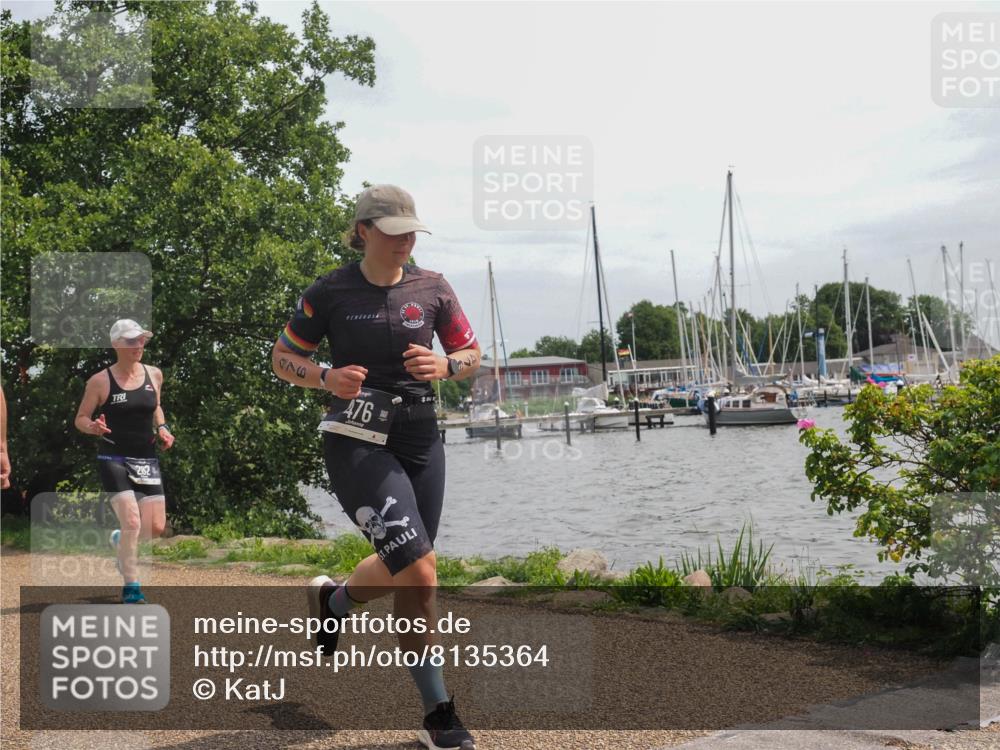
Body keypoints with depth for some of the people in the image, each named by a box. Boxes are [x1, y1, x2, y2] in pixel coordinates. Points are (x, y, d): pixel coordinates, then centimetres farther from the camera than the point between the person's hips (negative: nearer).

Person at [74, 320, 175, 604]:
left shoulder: (154, 375, 5)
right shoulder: (100, 381, -6)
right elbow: (80, 418, 1)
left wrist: (162, 428, 5)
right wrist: (93, 427, -21)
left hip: (147, 460, 5)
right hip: (114, 460, -4)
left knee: (156, 528, 0)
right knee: (132, 522, -16)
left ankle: (121, 539, 35)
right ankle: (131, 588, 0)